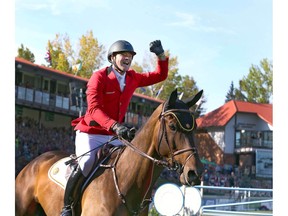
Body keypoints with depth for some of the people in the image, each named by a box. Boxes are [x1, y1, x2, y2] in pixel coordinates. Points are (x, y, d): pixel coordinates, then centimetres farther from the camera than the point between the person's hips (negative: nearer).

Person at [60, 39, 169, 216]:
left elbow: (160, 76, 14)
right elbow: (94, 109, -24)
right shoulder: (99, 77, -12)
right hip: (91, 133, -6)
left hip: (115, 135, 6)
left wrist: (161, 55, -6)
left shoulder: (132, 78, 6)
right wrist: (115, 126, -41)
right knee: (86, 164, -27)